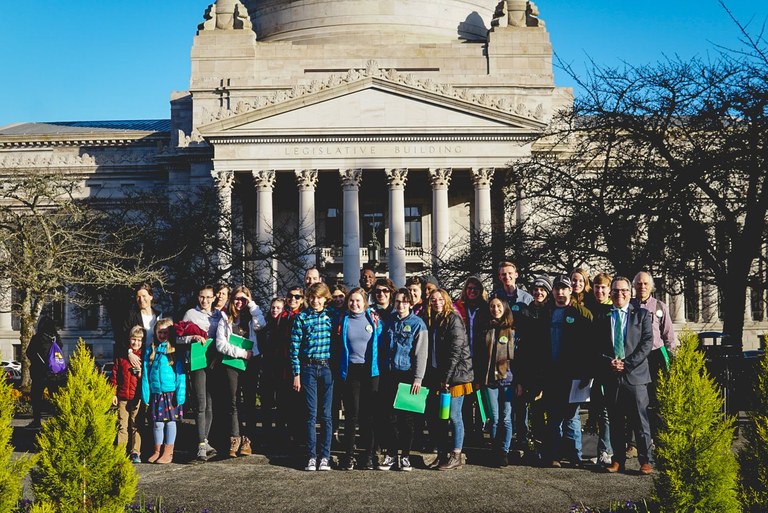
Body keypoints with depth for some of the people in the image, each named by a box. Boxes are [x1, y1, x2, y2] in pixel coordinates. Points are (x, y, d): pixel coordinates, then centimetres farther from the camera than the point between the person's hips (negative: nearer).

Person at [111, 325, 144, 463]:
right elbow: (114, 375, 8)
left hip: (138, 397, -1)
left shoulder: (144, 356, 4)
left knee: (136, 426, 3)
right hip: (122, 397, 1)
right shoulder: (121, 356, 7)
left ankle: (136, 452, 9)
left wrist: (143, 374, -10)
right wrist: (113, 393, 4)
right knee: (122, 425, 6)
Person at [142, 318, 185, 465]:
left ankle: (168, 452, 10)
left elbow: (180, 374, -3)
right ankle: (157, 451, 19)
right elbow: (145, 372, 7)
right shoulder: (150, 349, 8)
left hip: (171, 392, -2)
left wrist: (180, 393, -10)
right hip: (155, 392, 2)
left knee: (170, 421, 3)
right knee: (157, 422, 7)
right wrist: (145, 394, 1)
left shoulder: (175, 350, 0)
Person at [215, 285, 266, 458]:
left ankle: (247, 440, 5)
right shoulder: (225, 319, 8)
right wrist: (240, 352, -9)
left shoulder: (251, 318, 10)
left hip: (250, 364, 0)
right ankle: (234, 439, 4)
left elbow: (261, 324, -15)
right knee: (233, 403, 2)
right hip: (231, 364, 0)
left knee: (249, 403, 1)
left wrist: (252, 305, -7)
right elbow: (220, 344, -1)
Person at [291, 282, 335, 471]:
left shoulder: (332, 316, 6)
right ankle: (311, 456, 5)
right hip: (308, 368, -1)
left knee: (326, 415, 3)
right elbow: (294, 347, 1)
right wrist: (296, 374, -3)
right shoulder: (301, 318, 3)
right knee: (311, 414, 0)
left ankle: (325, 456, 8)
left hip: (327, 368, 1)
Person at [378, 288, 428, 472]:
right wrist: (381, 371, 7)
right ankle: (391, 454, 12)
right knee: (389, 416, 4)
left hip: (407, 374, -3)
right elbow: (383, 347, 14)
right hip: (388, 374, 3)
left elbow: (421, 353, -6)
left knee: (407, 417, 3)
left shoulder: (417, 324, -3)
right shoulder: (389, 321, 10)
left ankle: (405, 456, 12)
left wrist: (418, 378, -11)